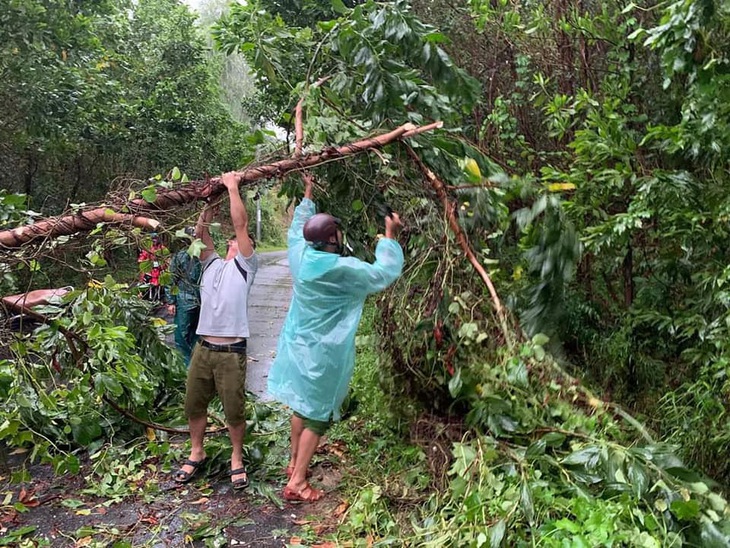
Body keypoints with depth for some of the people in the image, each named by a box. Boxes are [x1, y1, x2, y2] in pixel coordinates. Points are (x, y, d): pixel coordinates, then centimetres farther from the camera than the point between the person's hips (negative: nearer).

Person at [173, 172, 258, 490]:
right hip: (203, 348, 5)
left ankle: (237, 459, 22)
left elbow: (241, 224, -6)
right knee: (194, 405, 14)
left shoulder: (245, 266, 3)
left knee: (234, 411, 3)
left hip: (231, 353, -5)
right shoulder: (212, 263, 18)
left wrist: (233, 188, -1)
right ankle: (196, 453, 33)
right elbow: (200, 233, 13)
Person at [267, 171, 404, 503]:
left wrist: (307, 195, 27)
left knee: (302, 406, 23)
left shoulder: (300, 255, -5)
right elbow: (385, 273, -15)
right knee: (317, 416, 4)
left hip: (298, 346, 8)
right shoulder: (343, 270, -24)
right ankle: (297, 483, 9)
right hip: (322, 354, -8)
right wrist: (390, 236, -5)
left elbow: (296, 229, 17)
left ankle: (294, 462, 39)